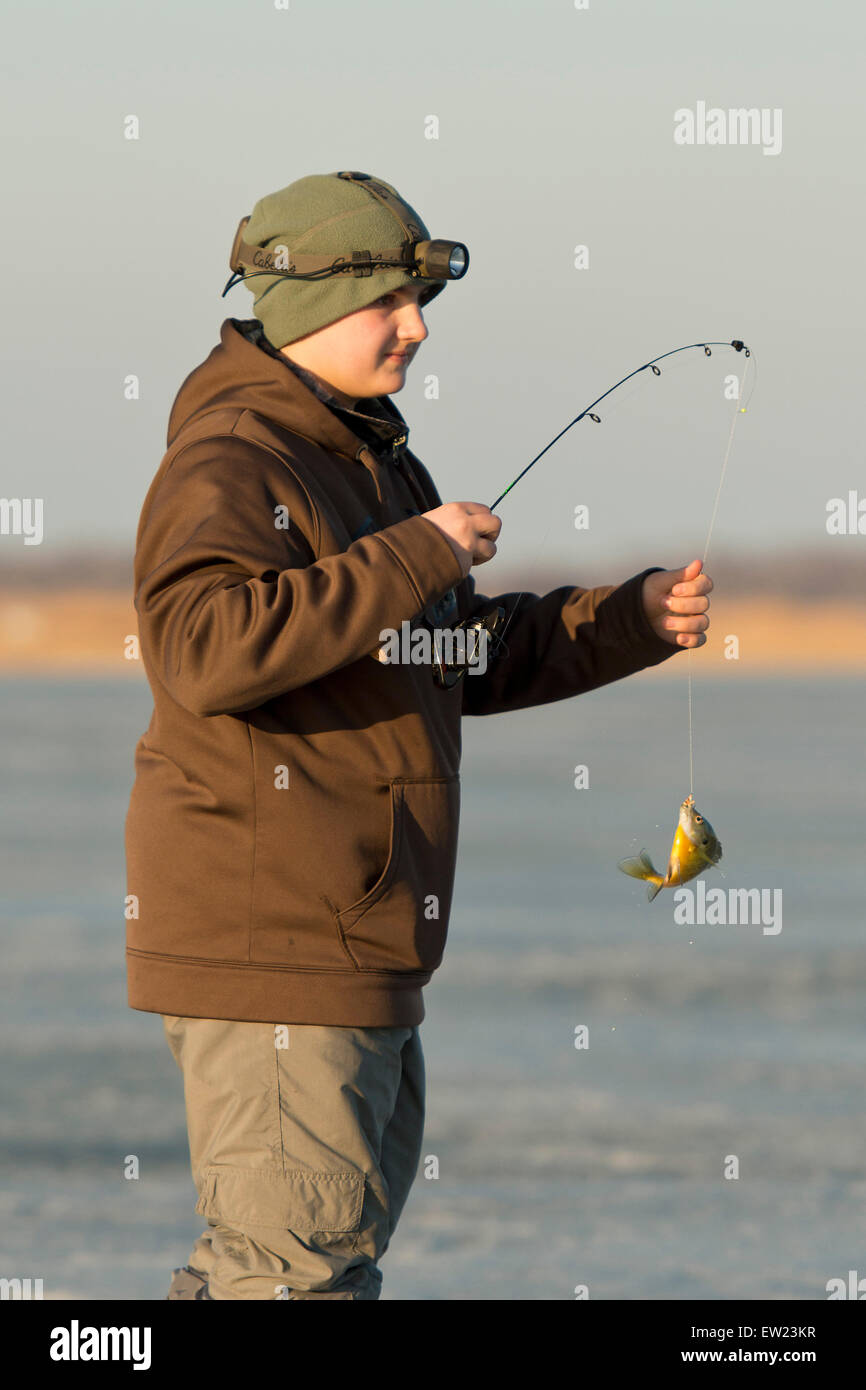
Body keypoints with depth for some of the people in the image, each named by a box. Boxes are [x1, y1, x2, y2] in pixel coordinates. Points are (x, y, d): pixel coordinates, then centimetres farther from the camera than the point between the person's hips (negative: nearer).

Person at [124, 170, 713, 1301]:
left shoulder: (378, 462, 18)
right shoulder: (229, 466, -14)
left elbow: (470, 659, 25)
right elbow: (207, 650, -32)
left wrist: (634, 619, 11)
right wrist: (412, 559, -29)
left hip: (361, 948, 10)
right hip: (266, 947, -10)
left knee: (344, 1237, 17)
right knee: (300, 1260, -10)